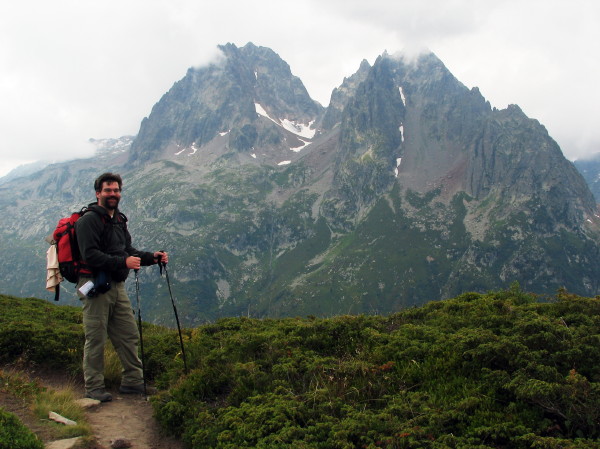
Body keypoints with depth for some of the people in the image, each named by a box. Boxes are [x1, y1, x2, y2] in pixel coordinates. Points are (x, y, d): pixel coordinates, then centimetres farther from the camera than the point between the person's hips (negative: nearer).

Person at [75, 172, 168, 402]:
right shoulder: (89, 220, -10)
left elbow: (128, 251, 20)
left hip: (117, 286, 9)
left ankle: (132, 382, 21)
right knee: (96, 339, -1)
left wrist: (152, 257, 4)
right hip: (96, 286, -8)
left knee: (129, 336, 11)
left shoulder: (118, 220, 18)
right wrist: (122, 262, -29)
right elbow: (90, 255, -21)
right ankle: (94, 388, 9)